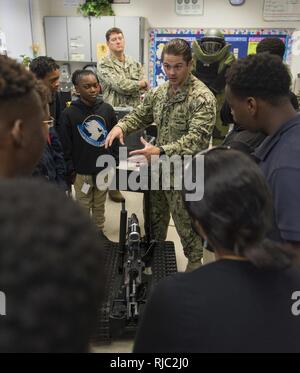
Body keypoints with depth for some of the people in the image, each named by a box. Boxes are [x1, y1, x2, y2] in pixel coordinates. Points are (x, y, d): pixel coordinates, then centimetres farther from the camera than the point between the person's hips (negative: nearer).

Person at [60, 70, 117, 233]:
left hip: (104, 169, 3)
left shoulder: (107, 109, -1)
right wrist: (71, 169, -7)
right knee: (83, 207, 12)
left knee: (99, 206, 18)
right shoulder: (69, 113, -11)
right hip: (82, 171, -3)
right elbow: (66, 145, -7)